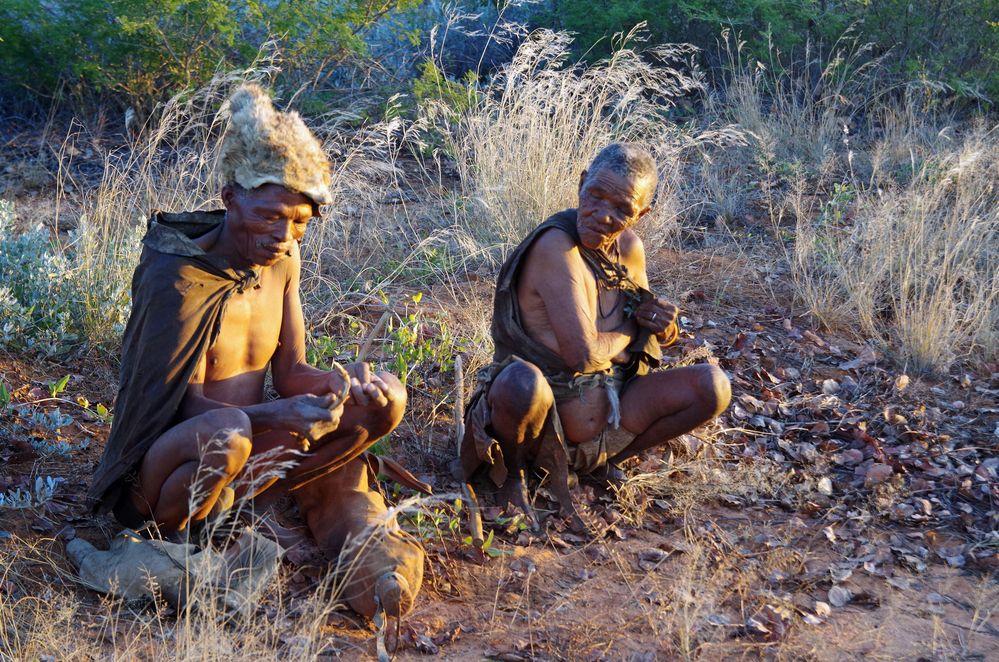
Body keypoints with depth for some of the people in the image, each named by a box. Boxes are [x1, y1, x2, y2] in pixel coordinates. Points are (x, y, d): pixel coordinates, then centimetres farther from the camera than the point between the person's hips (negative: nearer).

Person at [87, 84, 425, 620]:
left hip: (244, 443, 7)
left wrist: (333, 384, -20)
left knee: (383, 399, -7)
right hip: (161, 463, -6)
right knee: (226, 433, -42)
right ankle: (169, 534, -14)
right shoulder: (179, 278, -21)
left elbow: (288, 372, 3)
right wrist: (279, 415, -38)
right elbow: (184, 402, -22)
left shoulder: (281, 260, 1)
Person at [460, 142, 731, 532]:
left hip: (608, 423, 7)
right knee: (521, 382, -40)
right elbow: (582, 354, -29)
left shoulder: (629, 248, 1)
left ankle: (605, 460, 12)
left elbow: (655, 332, 17)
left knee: (712, 386, -6)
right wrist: (630, 333, -9)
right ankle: (511, 471, -5)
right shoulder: (557, 247, -22)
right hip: (545, 426, -6)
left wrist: (661, 325, -9)